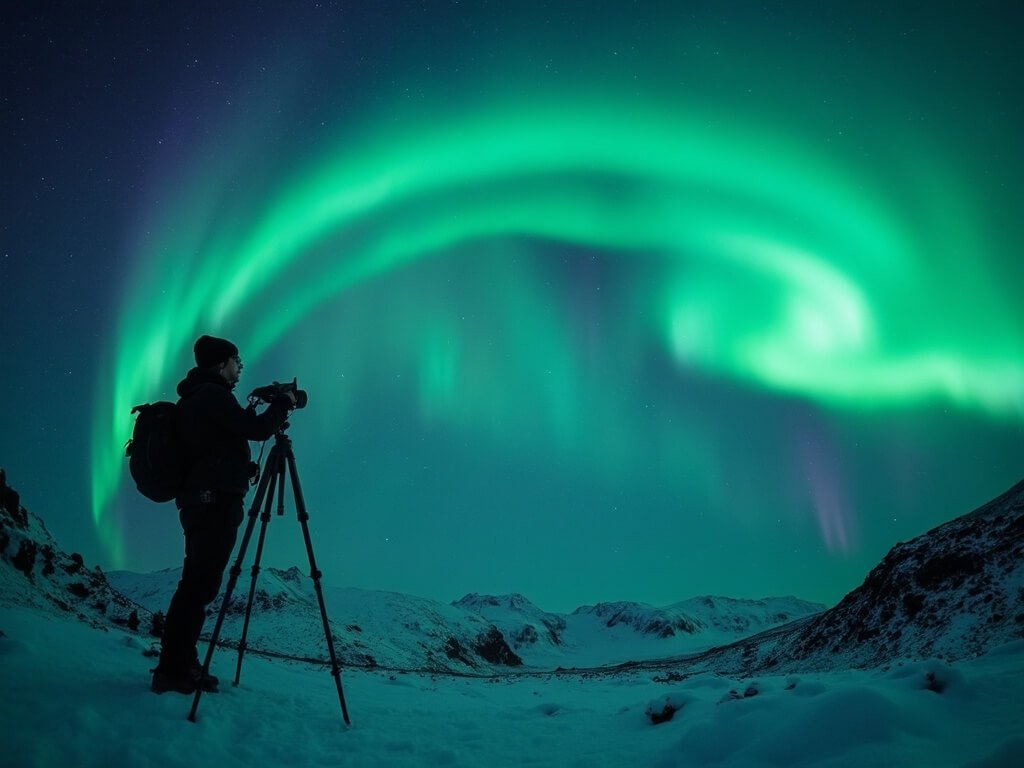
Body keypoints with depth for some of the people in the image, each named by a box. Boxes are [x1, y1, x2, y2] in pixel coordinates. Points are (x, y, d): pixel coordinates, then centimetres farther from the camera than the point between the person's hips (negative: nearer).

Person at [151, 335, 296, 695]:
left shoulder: (196, 398, 20)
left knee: (197, 586, 12)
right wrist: (283, 403, -1)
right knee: (198, 587, -8)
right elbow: (257, 430, -15)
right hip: (215, 502, -10)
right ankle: (173, 670, -5)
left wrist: (254, 414, 22)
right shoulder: (212, 395, -10)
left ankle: (180, 666, 18)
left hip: (201, 503, 10)